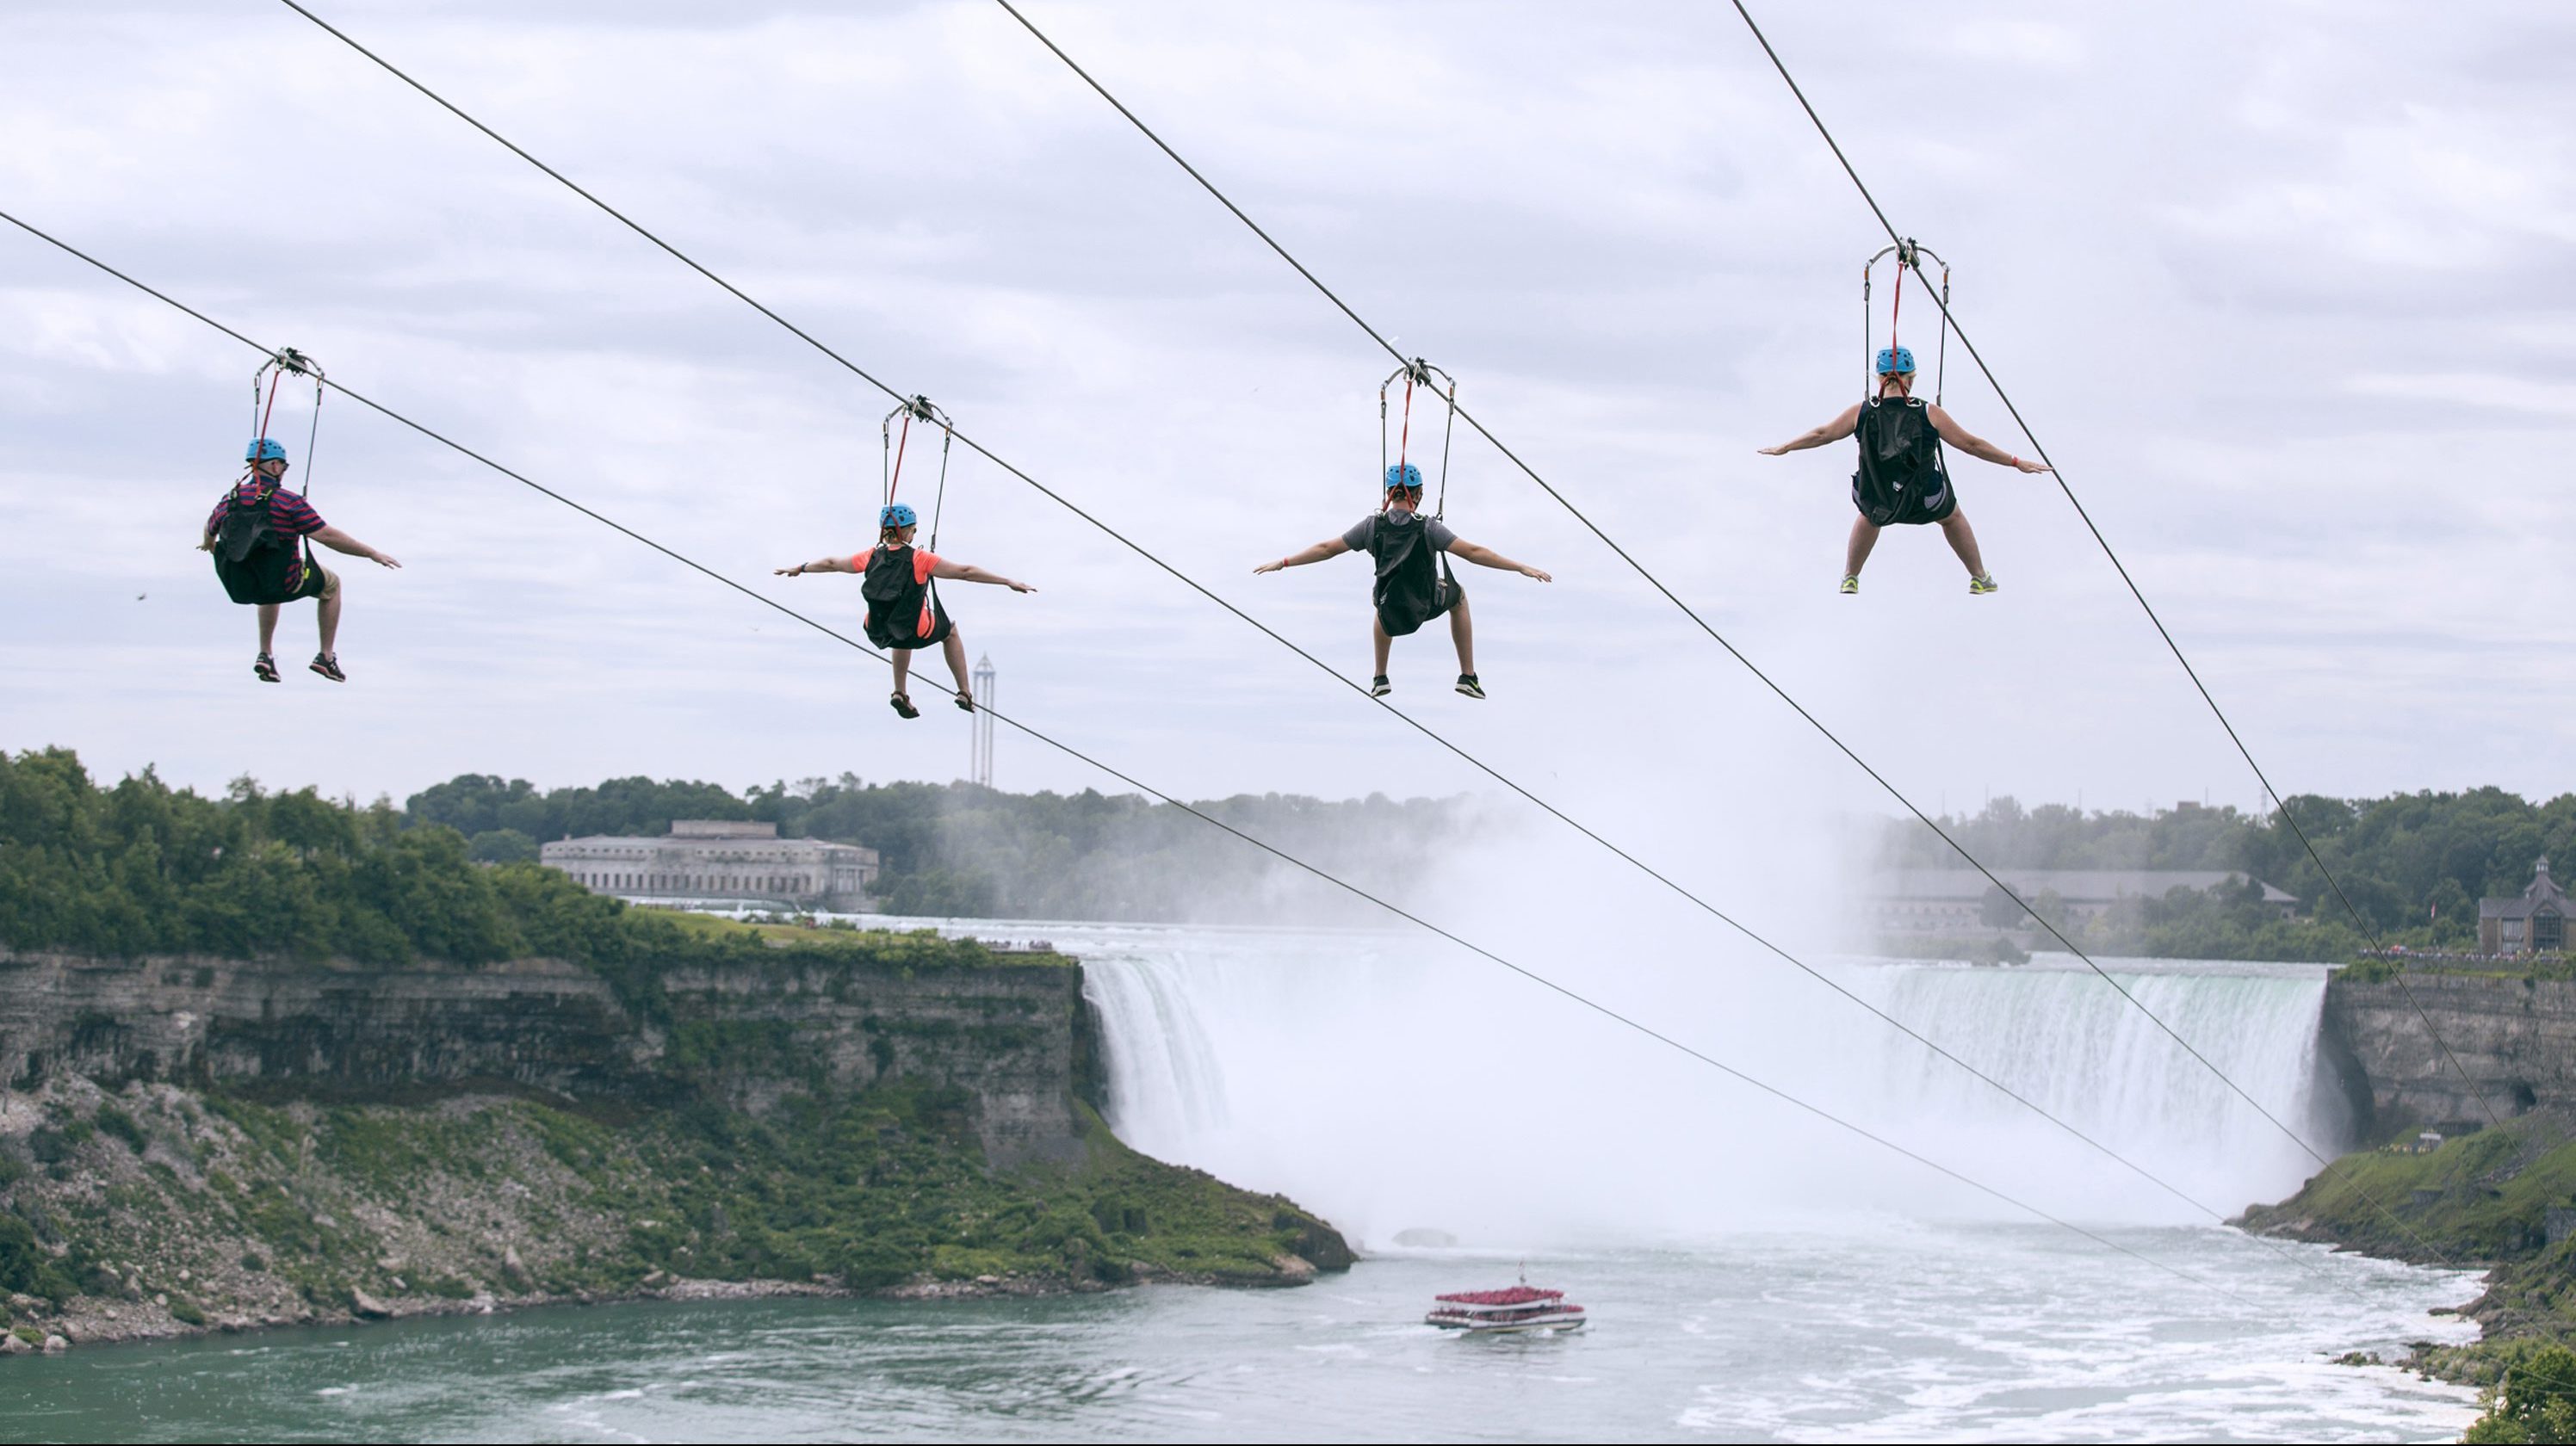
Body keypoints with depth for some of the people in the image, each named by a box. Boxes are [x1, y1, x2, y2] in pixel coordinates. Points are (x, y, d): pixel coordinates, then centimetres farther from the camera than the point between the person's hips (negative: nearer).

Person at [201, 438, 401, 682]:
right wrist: (372, 554, -10)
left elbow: (210, 529, 20)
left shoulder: (230, 498, 0)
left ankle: (265, 655, 34)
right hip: (284, 584, -5)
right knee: (331, 584, 24)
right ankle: (326, 657, 23)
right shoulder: (288, 502, -17)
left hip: (240, 585, 5)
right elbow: (327, 536, -19)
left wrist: (209, 543, 45)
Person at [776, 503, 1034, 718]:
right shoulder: (919, 560, -20)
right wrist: (1009, 583, -17)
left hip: (879, 631, 4)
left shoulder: (872, 558, -8)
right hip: (917, 633, -4)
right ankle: (965, 694, 30)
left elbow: (831, 563, 9)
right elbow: (965, 572, -20)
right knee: (950, 631, 29)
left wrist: (798, 569, 26)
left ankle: (900, 694, 38)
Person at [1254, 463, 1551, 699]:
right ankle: (1468, 677, 28)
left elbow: (1326, 549, -6)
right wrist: (1521, 567, -18)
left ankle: (1380, 679, 39)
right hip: (1428, 605, -2)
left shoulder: (1373, 525, -13)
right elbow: (1473, 553, -22)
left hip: (1392, 614, 2)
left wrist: (1283, 563, 6)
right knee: (1459, 597, 32)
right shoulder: (1428, 528, -21)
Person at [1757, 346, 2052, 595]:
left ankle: (1849, 579, 46)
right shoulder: (1930, 414, -11)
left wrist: (1783, 448, 24)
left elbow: (1822, 434, 7)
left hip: (1874, 500, 1)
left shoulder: (1861, 412, -7)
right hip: (1925, 502, -1)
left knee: (1868, 516, 39)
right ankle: (1980, 579, 43)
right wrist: (2016, 462, 8)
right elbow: (1971, 444, -3)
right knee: (1952, 516, 33)